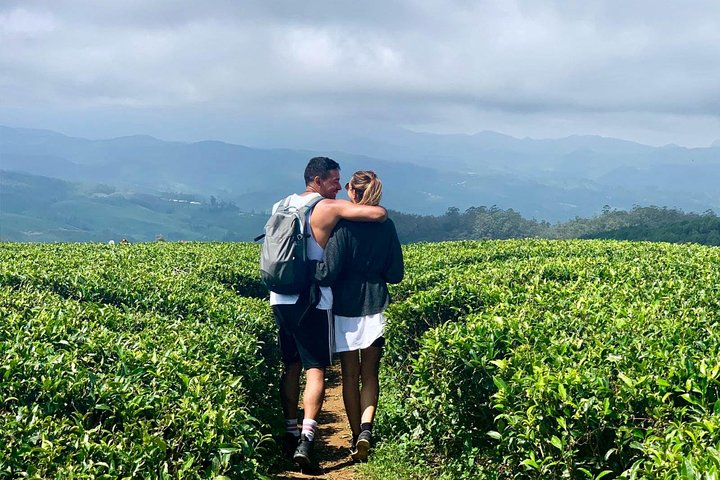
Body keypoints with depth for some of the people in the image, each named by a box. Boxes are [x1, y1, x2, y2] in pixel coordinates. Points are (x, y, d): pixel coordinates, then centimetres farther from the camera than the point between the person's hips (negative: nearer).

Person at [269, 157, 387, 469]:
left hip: (280, 298, 6)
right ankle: (306, 438, -14)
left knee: (291, 366, 16)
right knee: (315, 368, -3)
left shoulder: (282, 206, 12)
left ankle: (290, 432, 21)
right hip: (311, 301, -6)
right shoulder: (329, 208, -8)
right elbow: (379, 214, -16)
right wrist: (368, 210, 8)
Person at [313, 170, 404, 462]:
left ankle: (356, 437, 14)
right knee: (370, 374, 9)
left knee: (350, 375, 8)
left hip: (346, 308, -3)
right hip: (376, 308, 3)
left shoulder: (343, 225, -12)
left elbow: (328, 272, -16)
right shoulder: (386, 226, 0)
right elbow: (396, 274, 3)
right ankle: (366, 428, -10)